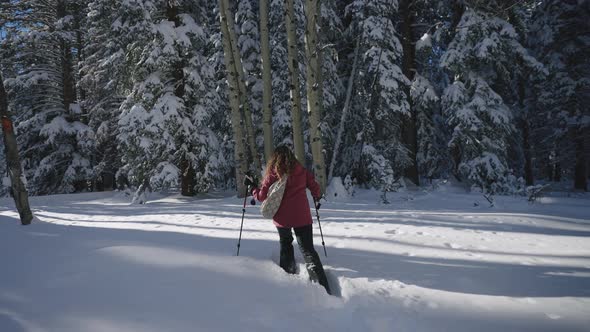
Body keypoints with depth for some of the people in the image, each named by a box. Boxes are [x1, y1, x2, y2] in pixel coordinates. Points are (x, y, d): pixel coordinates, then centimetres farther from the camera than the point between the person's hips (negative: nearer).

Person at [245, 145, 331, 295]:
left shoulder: (272, 174, -3)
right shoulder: (301, 171, 1)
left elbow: (262, 196, -1)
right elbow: (315, 187, 4)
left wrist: (253, 186, 16)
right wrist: (316, 199, 25)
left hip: (282, 218, 0)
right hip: (302, 217, 0)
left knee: (285, 245, 27)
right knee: (308, 250, 3)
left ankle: (288, 273, 29)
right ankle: (322, 286, -7)